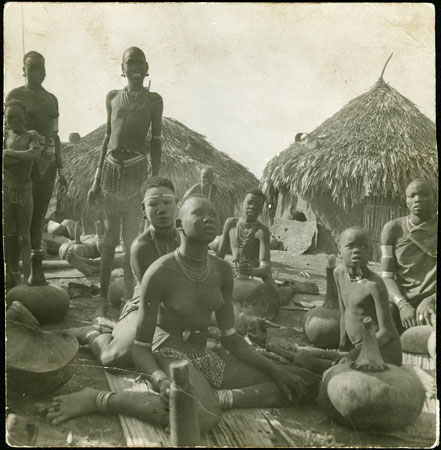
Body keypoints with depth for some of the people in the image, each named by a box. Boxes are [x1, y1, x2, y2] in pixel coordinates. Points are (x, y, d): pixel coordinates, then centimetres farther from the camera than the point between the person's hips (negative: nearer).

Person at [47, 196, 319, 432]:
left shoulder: (222, 271, 0)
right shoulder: (160, 272, -17)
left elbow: (231, 338, 5)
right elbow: (141, 348, -11)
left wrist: (275, 369, -5)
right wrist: (161, 380, -31)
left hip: (206, 359, 7)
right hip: (169, 357, -6)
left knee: (306, 382, -1)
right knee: (202, 417, -41)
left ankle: (215, 399, -16)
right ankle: (97, 399, -21)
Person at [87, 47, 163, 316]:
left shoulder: (154, 100, 7)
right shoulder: (113, 97, 14)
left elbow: (156, 142, 6)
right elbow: (108, 137, 16)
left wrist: (155, 179, -1)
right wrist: (97, 179, 13)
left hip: (137, 168, -2)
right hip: (111, 167, 3)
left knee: (132, 237, -1)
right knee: (110, 236, 6)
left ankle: (130, 296, 8)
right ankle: (104, 297, 12)